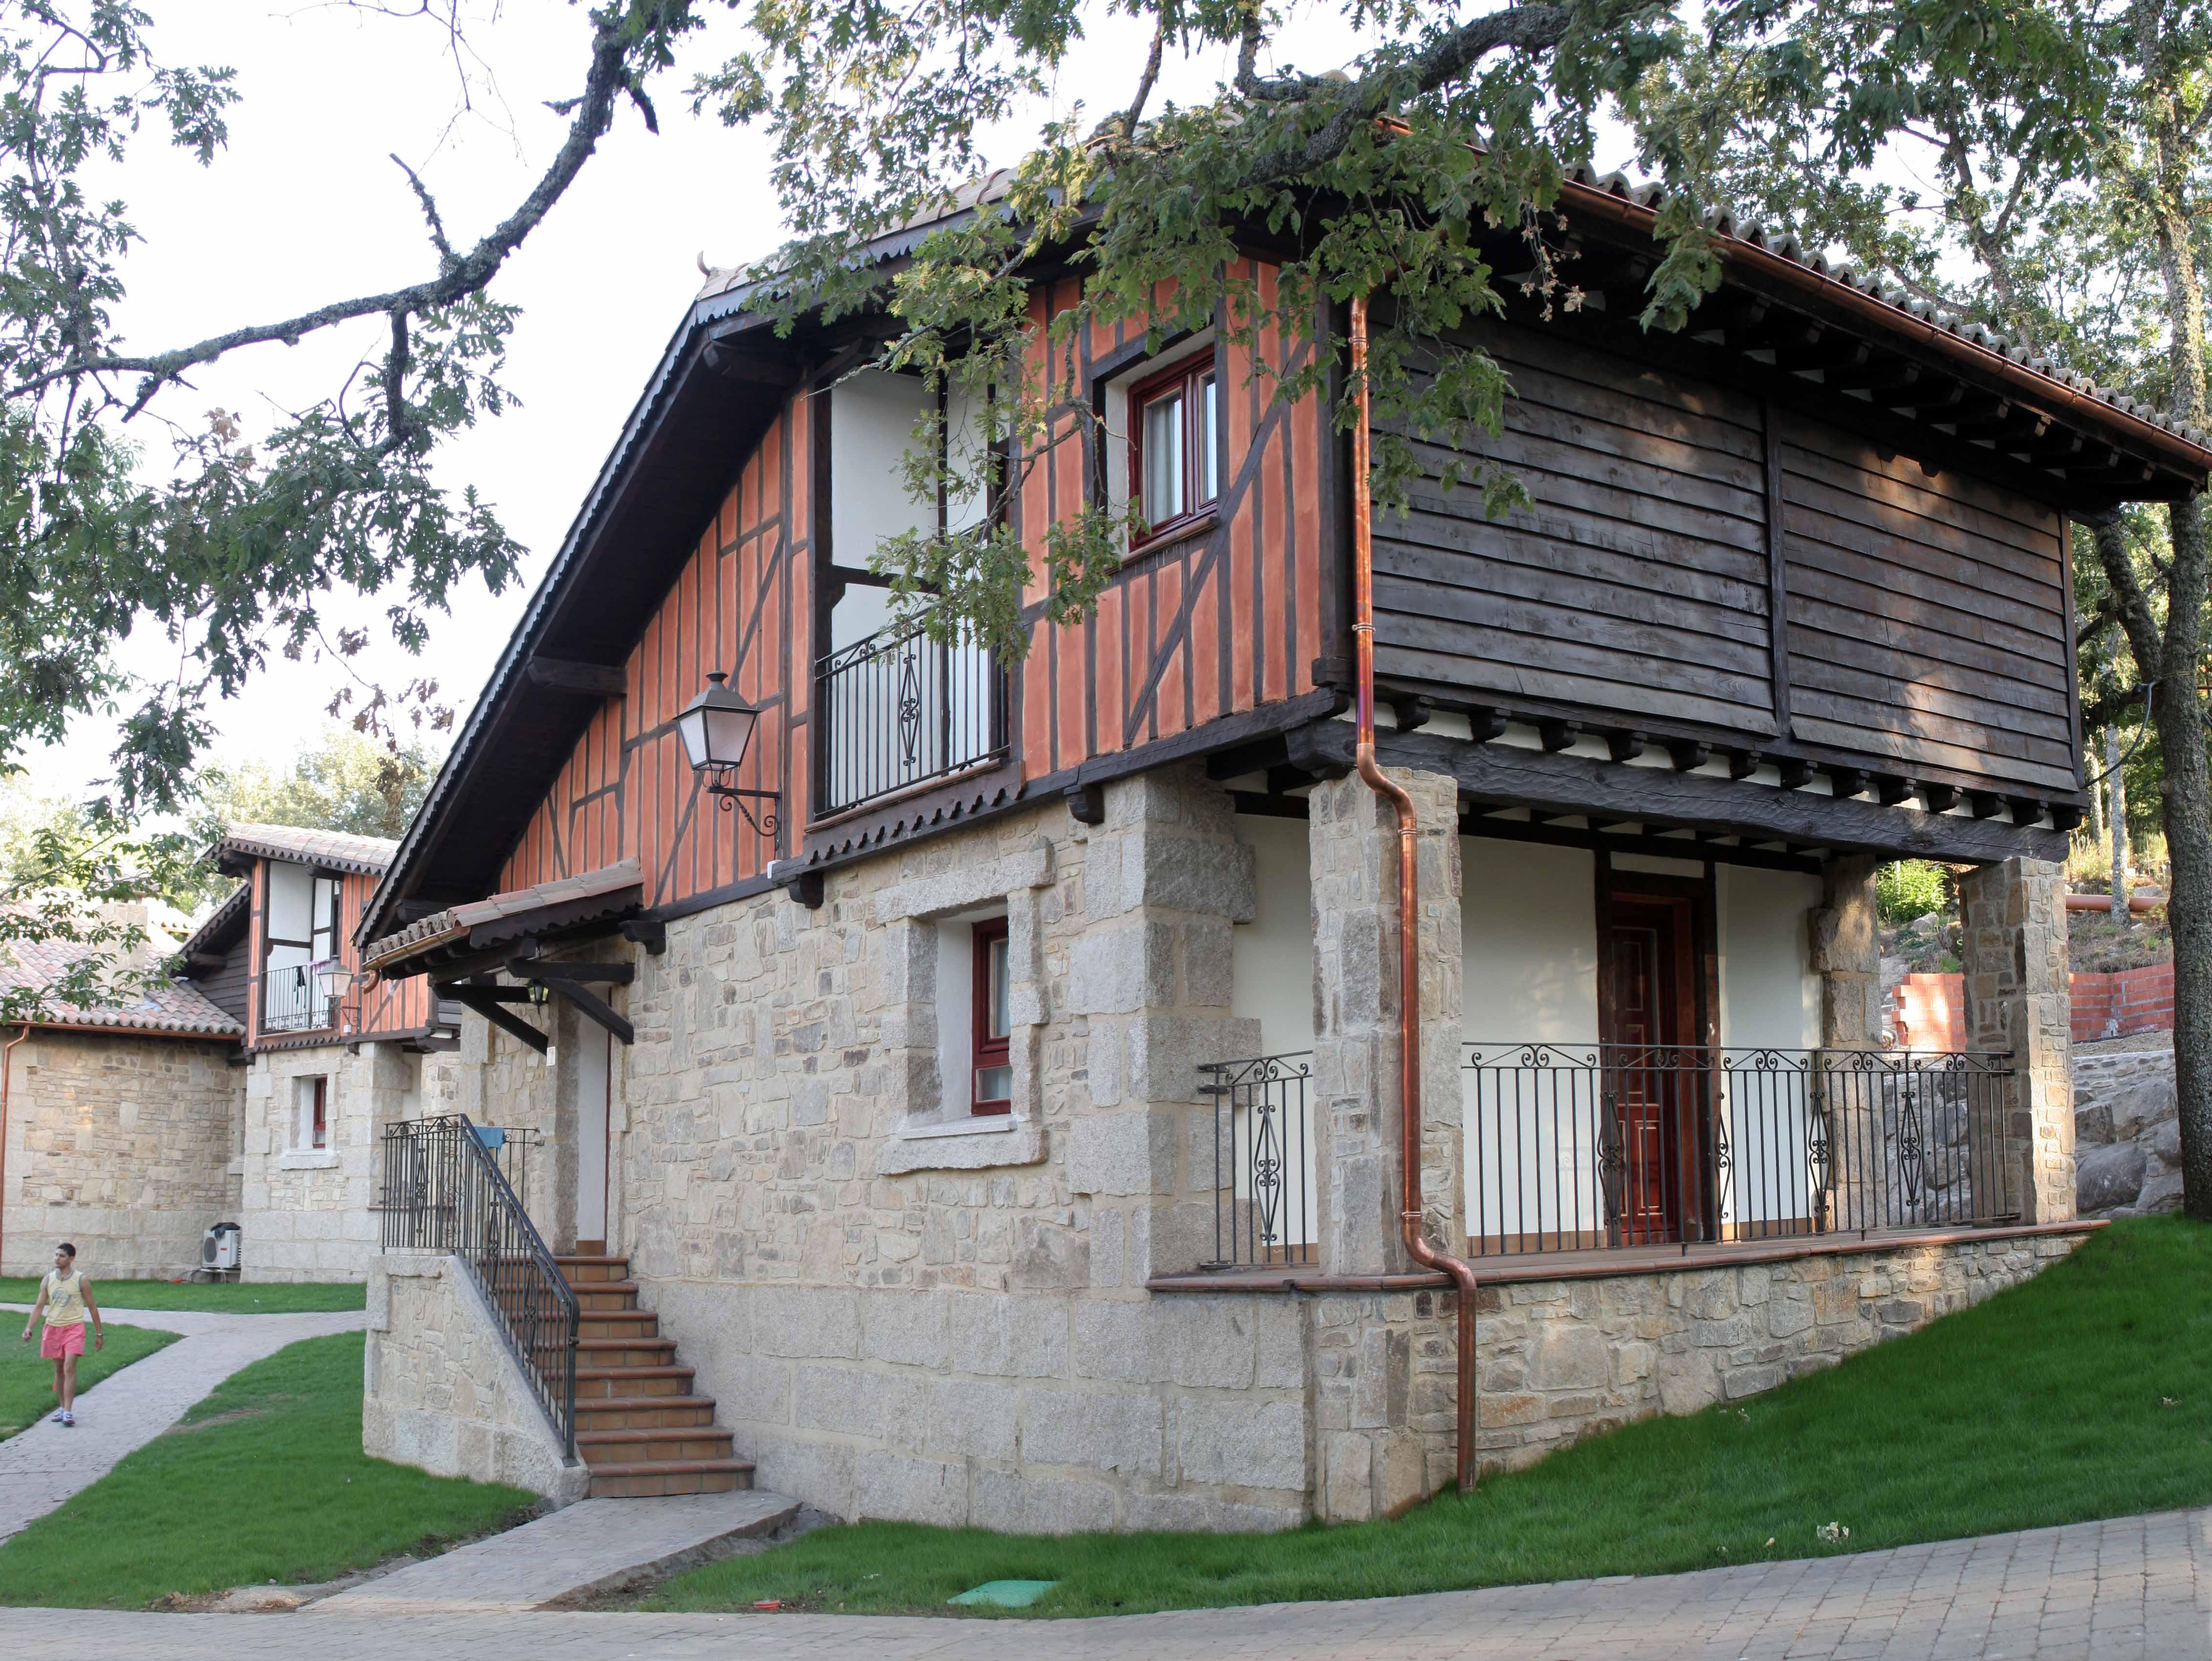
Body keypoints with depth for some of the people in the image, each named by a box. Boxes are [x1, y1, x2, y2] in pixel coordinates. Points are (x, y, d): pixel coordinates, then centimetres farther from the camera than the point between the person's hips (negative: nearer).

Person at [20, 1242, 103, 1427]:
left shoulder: (81, 1280, -5)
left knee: (69, 1368, -15)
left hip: (74, 1327, -4)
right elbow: (40, 1306, 3)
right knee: (59, 1370, 11)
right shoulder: (48, 1280, 5)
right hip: (53, 1327, 4)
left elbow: (92, 1307, 1)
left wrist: (99, 1334, 3)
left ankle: (68, 1412, -16)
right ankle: (63, 1408, 22)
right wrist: (29, 1328, -12)